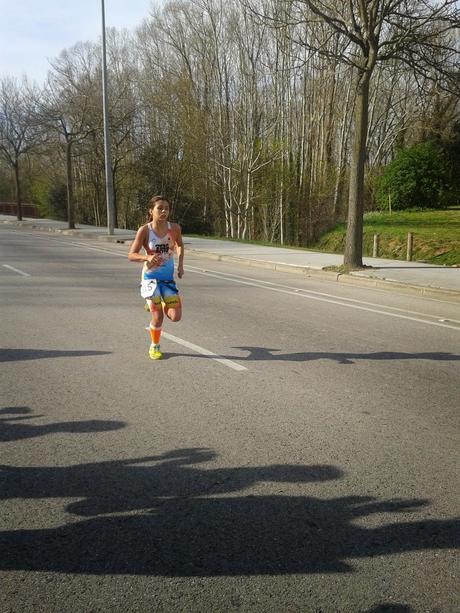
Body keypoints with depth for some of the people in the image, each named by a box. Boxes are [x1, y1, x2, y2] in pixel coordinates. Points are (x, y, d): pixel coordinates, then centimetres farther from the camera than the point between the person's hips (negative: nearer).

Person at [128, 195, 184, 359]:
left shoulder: (174, 228, -8)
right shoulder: (144, 230, -15)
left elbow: (180, 244, 14)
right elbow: (131, 255, -14)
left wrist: (180, 264, 1)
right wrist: (147, 257, -32)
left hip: (168, 277, 3)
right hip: (150, 276, -3)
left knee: (175, 317, -3)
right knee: (158, 317, -6)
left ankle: (159, 305, 31)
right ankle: (154, 346, 22)